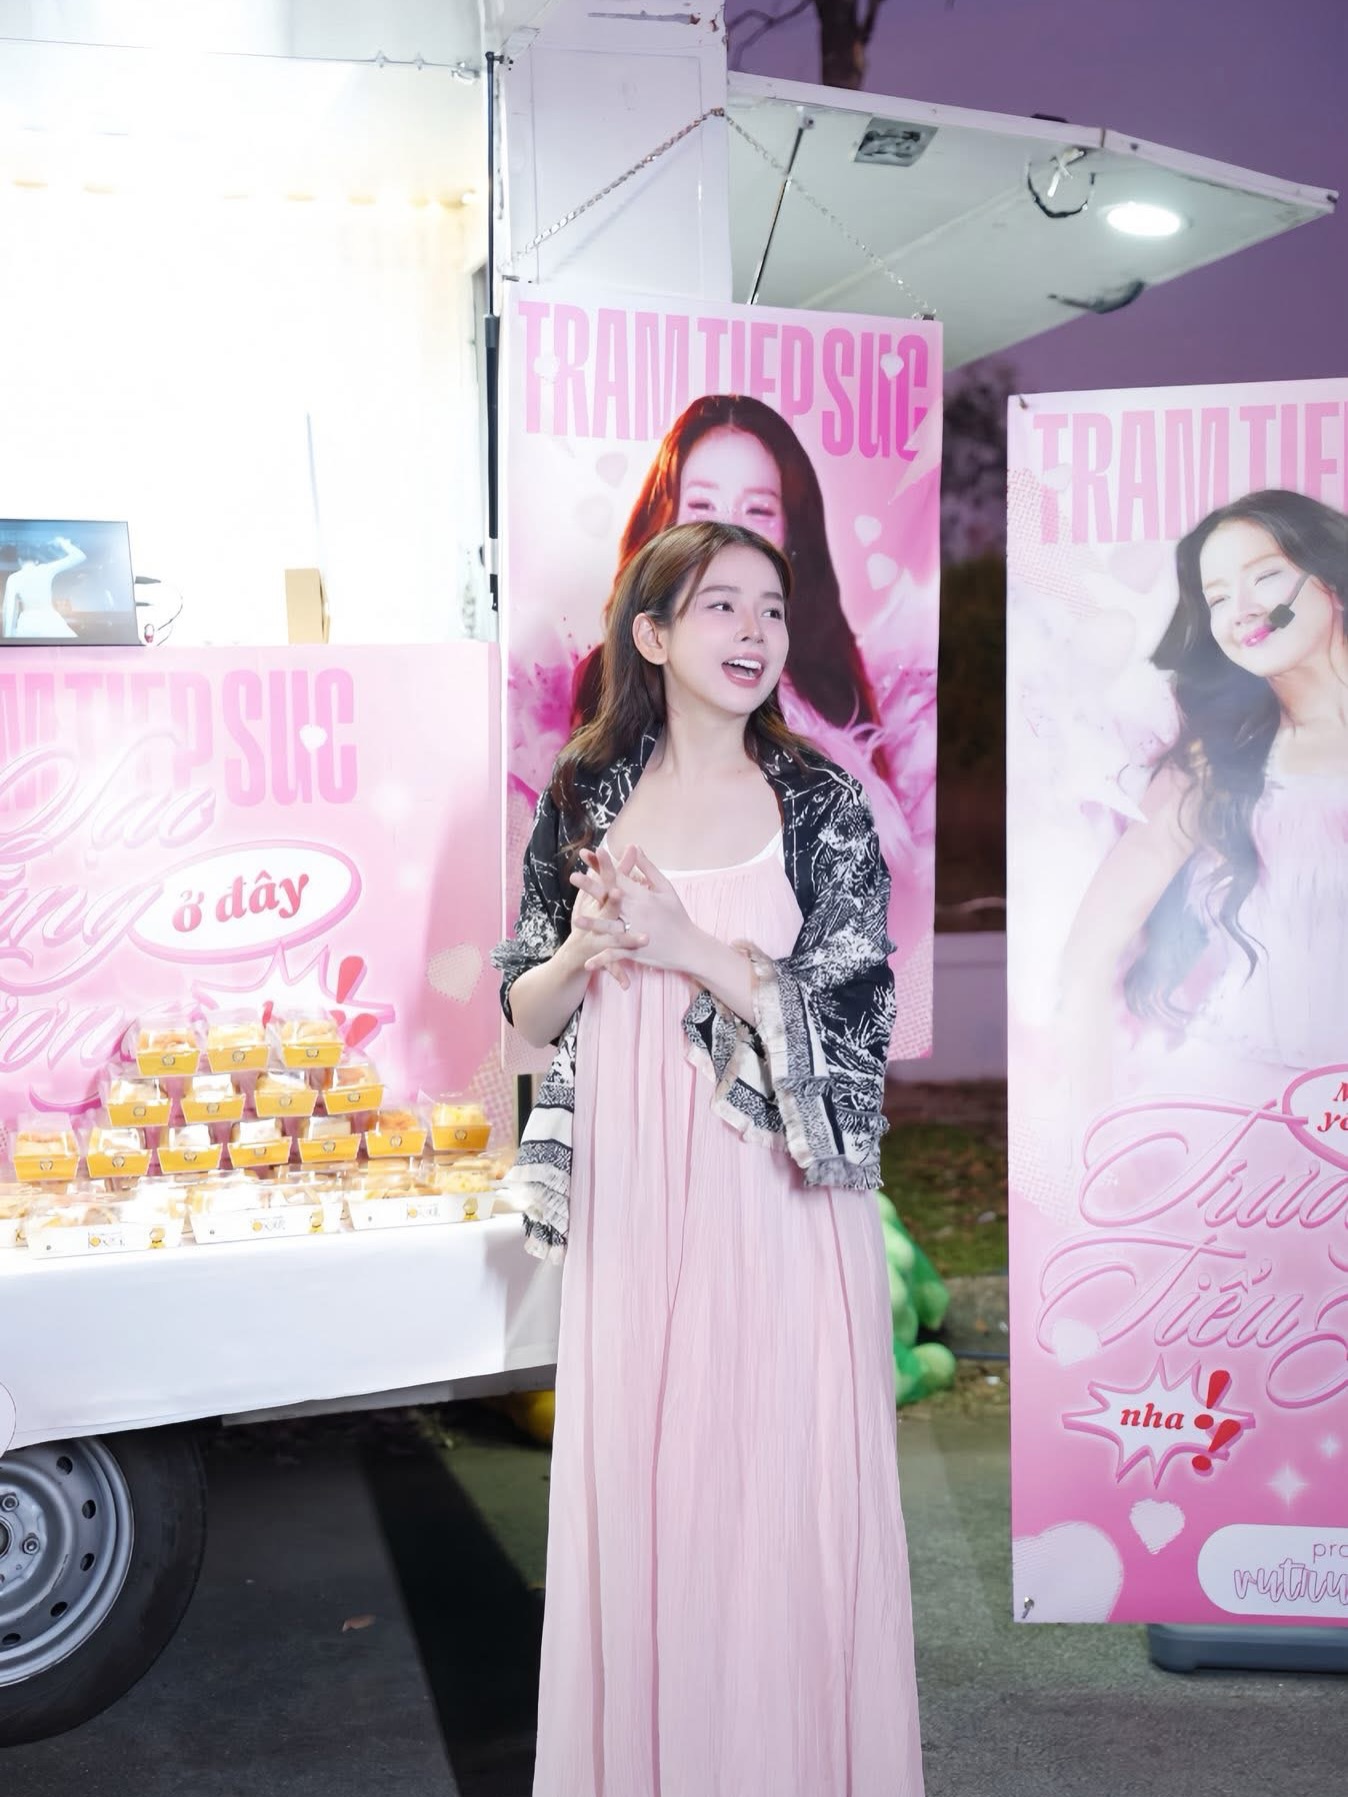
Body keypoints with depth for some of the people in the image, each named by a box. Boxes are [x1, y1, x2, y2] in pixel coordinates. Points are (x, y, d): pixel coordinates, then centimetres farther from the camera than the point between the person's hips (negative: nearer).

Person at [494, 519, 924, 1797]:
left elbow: (851, 1019, -7)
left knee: (789, 1491, 3)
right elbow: (525, 1012, 10)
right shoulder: (582, 799, 6)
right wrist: (584, 953, -12)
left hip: (779, 1204, -2)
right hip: (631, 1201, 2)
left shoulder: (822, 805, 0)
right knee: (633, 1495, 8)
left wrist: (687, 946, -16)